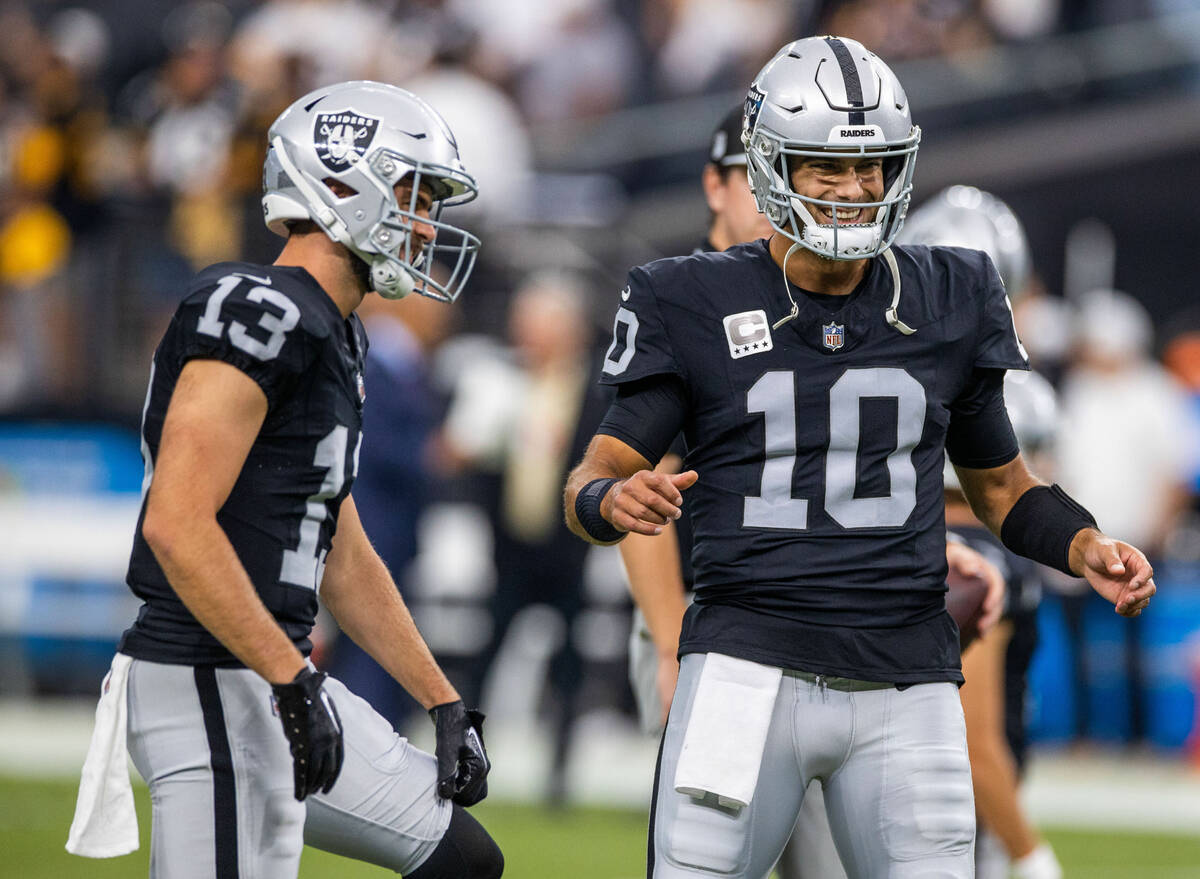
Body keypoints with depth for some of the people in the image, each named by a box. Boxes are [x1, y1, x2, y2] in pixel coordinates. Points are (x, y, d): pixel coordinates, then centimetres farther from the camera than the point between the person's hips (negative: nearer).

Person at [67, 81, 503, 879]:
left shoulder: (331, 336, 17)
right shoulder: (259, 314, -14)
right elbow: (177, 525, -23)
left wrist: (444, 705, 21)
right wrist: (293, 682, -25)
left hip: (277, 682, 10)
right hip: (210, 690, -10)